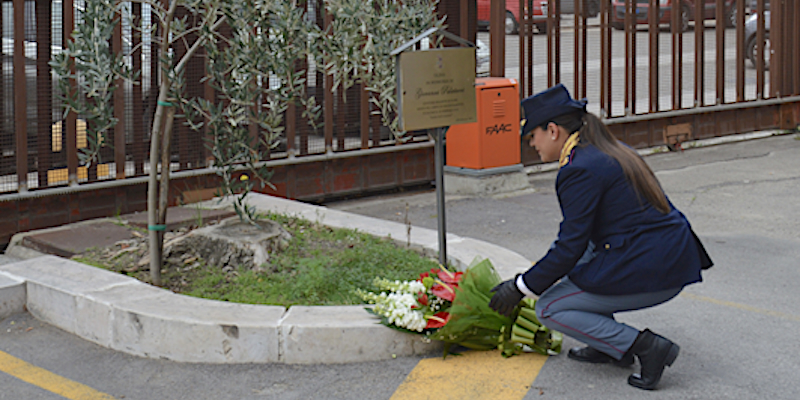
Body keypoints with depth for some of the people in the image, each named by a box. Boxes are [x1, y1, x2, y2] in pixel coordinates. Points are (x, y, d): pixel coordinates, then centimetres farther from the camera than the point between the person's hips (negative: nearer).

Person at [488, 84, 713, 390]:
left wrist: (521, 287, -2)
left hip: (648, 274, -9)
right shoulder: (610, 151, 16)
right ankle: (610, 346, 20)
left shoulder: (580, 170, -13)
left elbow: (570, 248, -13)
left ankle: (645, 346, -8)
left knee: (549, 309, 2)